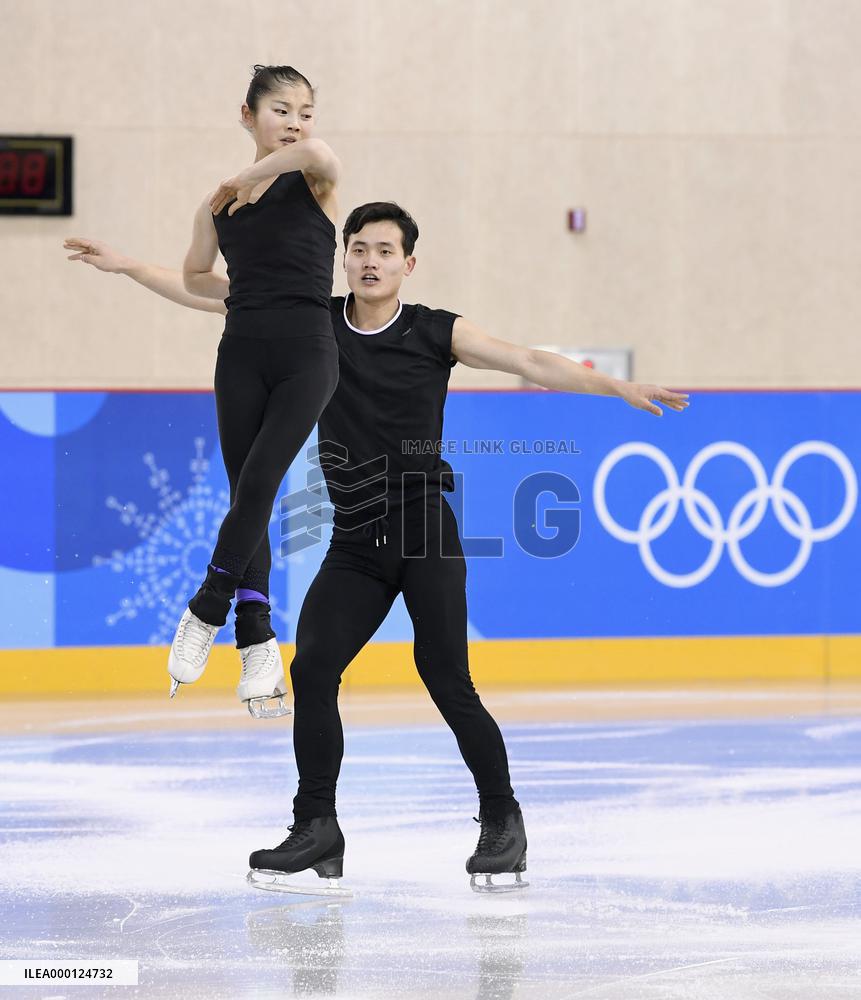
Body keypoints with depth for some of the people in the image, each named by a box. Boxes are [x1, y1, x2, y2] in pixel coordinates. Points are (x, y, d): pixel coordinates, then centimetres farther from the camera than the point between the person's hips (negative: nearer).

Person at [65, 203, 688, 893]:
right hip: (353, 544, 4)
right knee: (311, 671, -9)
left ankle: (503, 825, 6)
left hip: (425, 532, -3)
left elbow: (530, 363, -8)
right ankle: (317, 835, 0)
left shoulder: (437, 333, -2)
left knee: (448, 682, -9)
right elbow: (216, 295, 10)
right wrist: (127, 266, 10)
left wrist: (620, 388, -18)